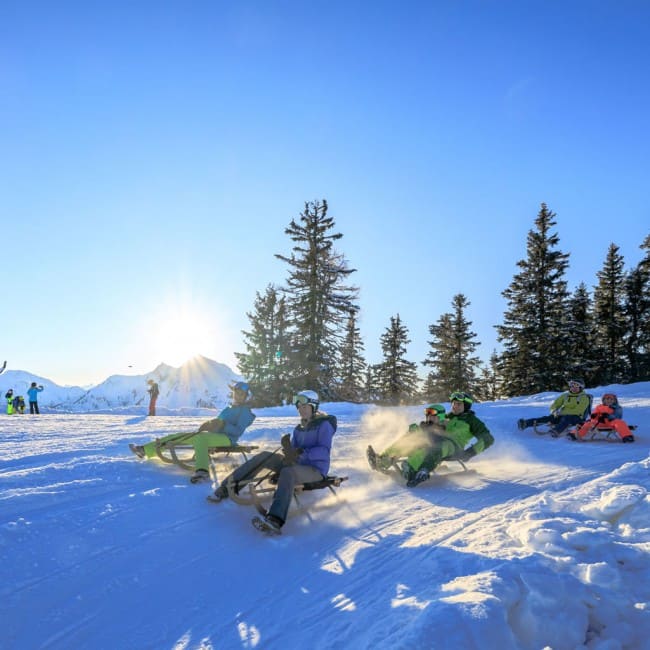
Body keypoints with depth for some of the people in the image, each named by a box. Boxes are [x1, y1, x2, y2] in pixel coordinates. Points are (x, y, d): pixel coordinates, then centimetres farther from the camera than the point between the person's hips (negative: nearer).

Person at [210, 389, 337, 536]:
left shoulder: (324, 424, -8)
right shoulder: (299, 428, 13)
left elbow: (324, 451, -21)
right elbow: (293, 452, 8)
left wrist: (301, 453, -33)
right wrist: (288, 448, -16)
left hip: (316, 469, -7)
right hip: (297, 464, 7)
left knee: (287, 472, -39)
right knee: (264, 456, -8)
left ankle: (275, 522, -56)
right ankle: (227, 487, -8)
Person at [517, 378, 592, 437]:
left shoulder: (584, 398, 1)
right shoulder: (565, 396, 17)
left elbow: (578, 411, -12)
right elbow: (555, 404, 19)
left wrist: (562, 412, -17)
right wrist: (554, 411, -5)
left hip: (577, 417, -5)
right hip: (563, 416, 5)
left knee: (566, 419, -38)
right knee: (548, 418, -20)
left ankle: (556, 431, -70)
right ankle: (525, 423, -40)